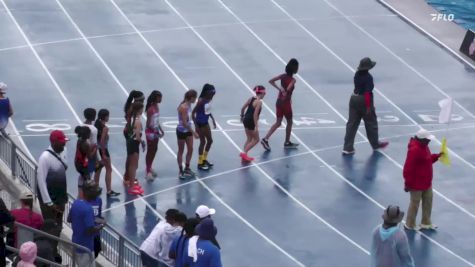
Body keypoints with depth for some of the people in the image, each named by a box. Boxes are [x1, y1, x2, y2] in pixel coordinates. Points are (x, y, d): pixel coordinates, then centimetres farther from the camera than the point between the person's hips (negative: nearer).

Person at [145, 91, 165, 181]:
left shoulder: (157, 107, 3)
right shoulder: (151, 109, -23)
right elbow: (149, 123, -22)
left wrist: (160, 130, 9)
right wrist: (156, 132, -24)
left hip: (155, 131, 8)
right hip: (150, 132, -8)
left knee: (154, 150, 18)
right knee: (150, 151, 2)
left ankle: (149, 168, 33)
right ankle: (148, 172, 12)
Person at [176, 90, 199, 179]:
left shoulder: (188, 105, 0)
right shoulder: (183, 107, -26)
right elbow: (184, 123, -27)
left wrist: (192, 131, 15)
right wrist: (194, 132, -24)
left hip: (188, 130, 8)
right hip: (182, 131, -8)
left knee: (190, 149, 13)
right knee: (181, 151, 5)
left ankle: (187, 168, 28)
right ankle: (181, 171, 16)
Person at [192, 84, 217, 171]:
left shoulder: (209, 99, -2)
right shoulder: (201, 101, -26)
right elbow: (193, 113, -24)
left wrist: (213, 119, 14)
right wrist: (196, 126, -25)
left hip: (205, 122, 8)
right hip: (200, 123, -8)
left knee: (210, 140, 16)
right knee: (203, 142, 0)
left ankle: (204, 159, 33)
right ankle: (200, 163, 12)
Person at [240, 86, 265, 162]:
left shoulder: (251, 99, 5)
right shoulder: (259, 102, -18)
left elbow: (243, 108, 8)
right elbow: (255, 115, -22)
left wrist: (242, 116, 26)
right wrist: (256, 126, -20)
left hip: (246, 120, 8)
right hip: (251, 122, -8)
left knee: (249, 139, 20)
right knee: (256, 139, 8)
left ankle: (245, 155, 17)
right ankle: (244, 153, 0)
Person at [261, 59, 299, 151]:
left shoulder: (283, 76, 0)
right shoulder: (293, 80, -16)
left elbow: (271, 81, -6)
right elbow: (288, 89, -32)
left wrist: (279, 88, -7)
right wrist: (286, 95, -11)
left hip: (279, 102, 6)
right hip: (286, 103, -6)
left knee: (278, 123, 11)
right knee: (289, 122, 16)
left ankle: (265, 139, -4)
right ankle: (287, 142, 28)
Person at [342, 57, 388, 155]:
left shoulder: (357, 74, 3)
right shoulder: (368, 77, -20)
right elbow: (367, 92, -23)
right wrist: (368, 106, -20)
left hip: (354, 98, 7)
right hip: (364, 100, -7)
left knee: (352, 124, 6)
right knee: (371, 123, 14)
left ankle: (348, 148, 4)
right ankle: (375, 144, 32)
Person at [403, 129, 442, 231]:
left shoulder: (424, 146, 2)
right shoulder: (414, 150, -29)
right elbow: (408, 169, -27)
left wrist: (437, 156, 3)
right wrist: (407, 183, -23)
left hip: (426, 182, 10)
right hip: (416, 183, -10)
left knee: (428, 200, 19)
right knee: (415, 203, 6)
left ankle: (426, 222, 35)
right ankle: (410, 224, 24)